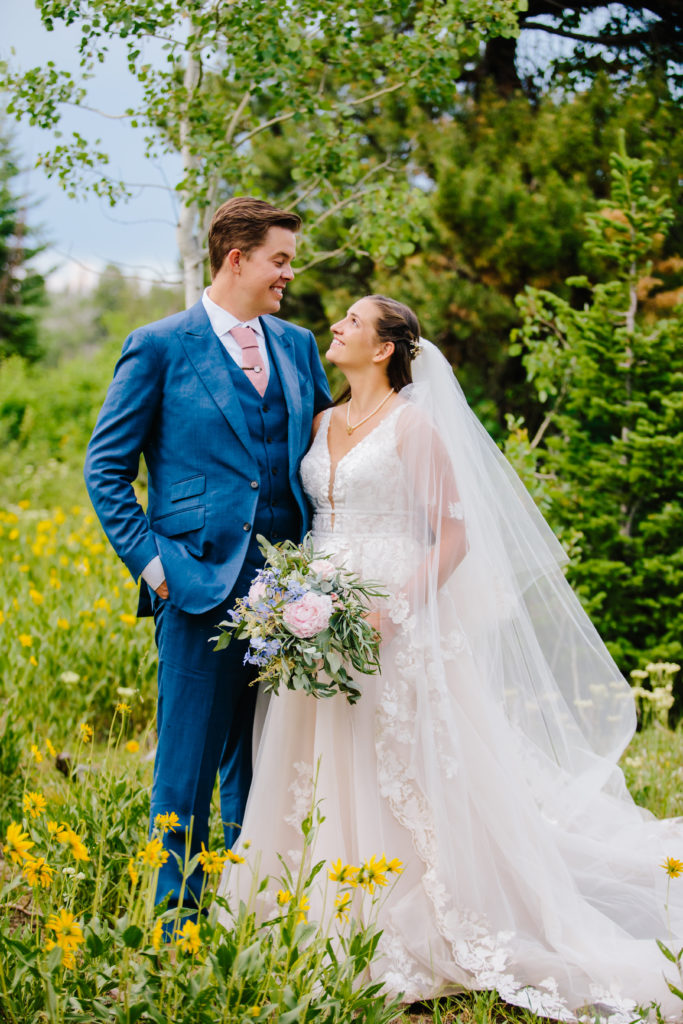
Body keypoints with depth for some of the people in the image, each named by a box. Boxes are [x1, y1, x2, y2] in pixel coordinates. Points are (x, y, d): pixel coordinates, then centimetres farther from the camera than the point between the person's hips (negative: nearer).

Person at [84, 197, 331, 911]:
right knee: (188, 763, 0)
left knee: (260, 765, 11)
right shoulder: (160, 346, -1)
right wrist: (150, 561, -7)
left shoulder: (297, 346, 15)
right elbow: (106, 466, 0)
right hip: (201, 583, -5)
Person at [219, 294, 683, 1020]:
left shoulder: (414, 424, -5)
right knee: (326, 787, 7)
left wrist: (394, 607, -19)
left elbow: (455, 536, -9)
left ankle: (421, 945, 8)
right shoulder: (321, 425, 14)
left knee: (407, 789, -3)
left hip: (395, 632, -6)